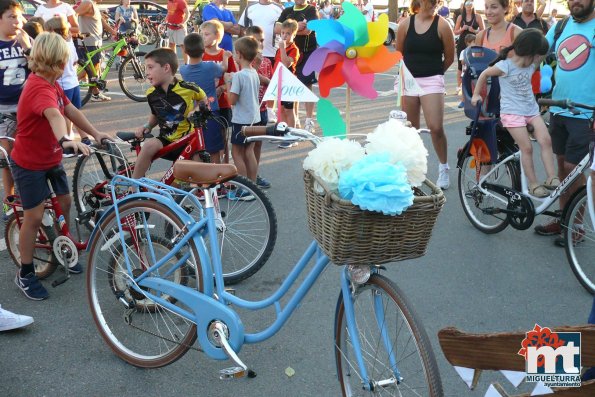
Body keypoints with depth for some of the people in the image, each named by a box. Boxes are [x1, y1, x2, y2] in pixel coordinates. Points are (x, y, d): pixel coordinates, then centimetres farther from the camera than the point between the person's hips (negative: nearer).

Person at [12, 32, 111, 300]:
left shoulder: (51, 84, 1)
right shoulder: (39, 87, -30)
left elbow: (71, 111, 5)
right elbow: (54, 114, -50)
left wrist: (95, 133, -2)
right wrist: (65, 140, -67)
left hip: (51, 158, 9)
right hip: (29, 164, -8)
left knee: (65, 202, 14)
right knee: (34, 217, -1)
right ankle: (25, 274, 15)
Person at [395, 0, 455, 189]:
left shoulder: (442, 25, -5)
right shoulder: (405, 24, 2)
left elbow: (450, 57, 3)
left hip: (432, 81, -3)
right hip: (408, 79, 3)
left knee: (435, 127, -13)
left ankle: (443, 167, 7)